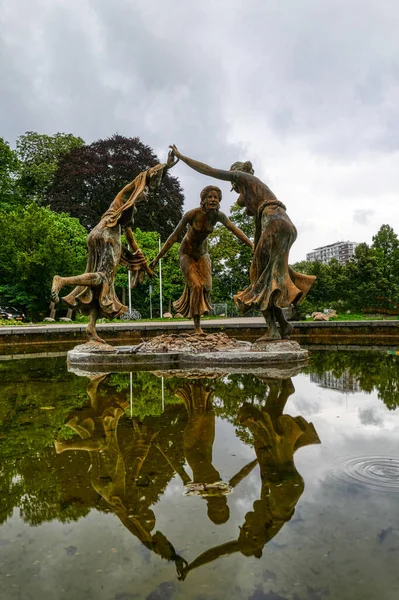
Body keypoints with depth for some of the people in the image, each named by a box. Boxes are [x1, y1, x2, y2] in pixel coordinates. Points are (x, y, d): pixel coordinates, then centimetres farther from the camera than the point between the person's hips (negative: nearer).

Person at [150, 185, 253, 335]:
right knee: (196, 286, -15)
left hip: (202, 253, 5)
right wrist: (158, 257, -19)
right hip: (187, 253, -4)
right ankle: (197, 325, 0)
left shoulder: (218, 216, -15)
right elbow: (175, 235, -21)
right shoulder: (192, 214, -27)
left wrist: (253, 246, -27)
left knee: (207, 286, -4)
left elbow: (235, 230, -16)